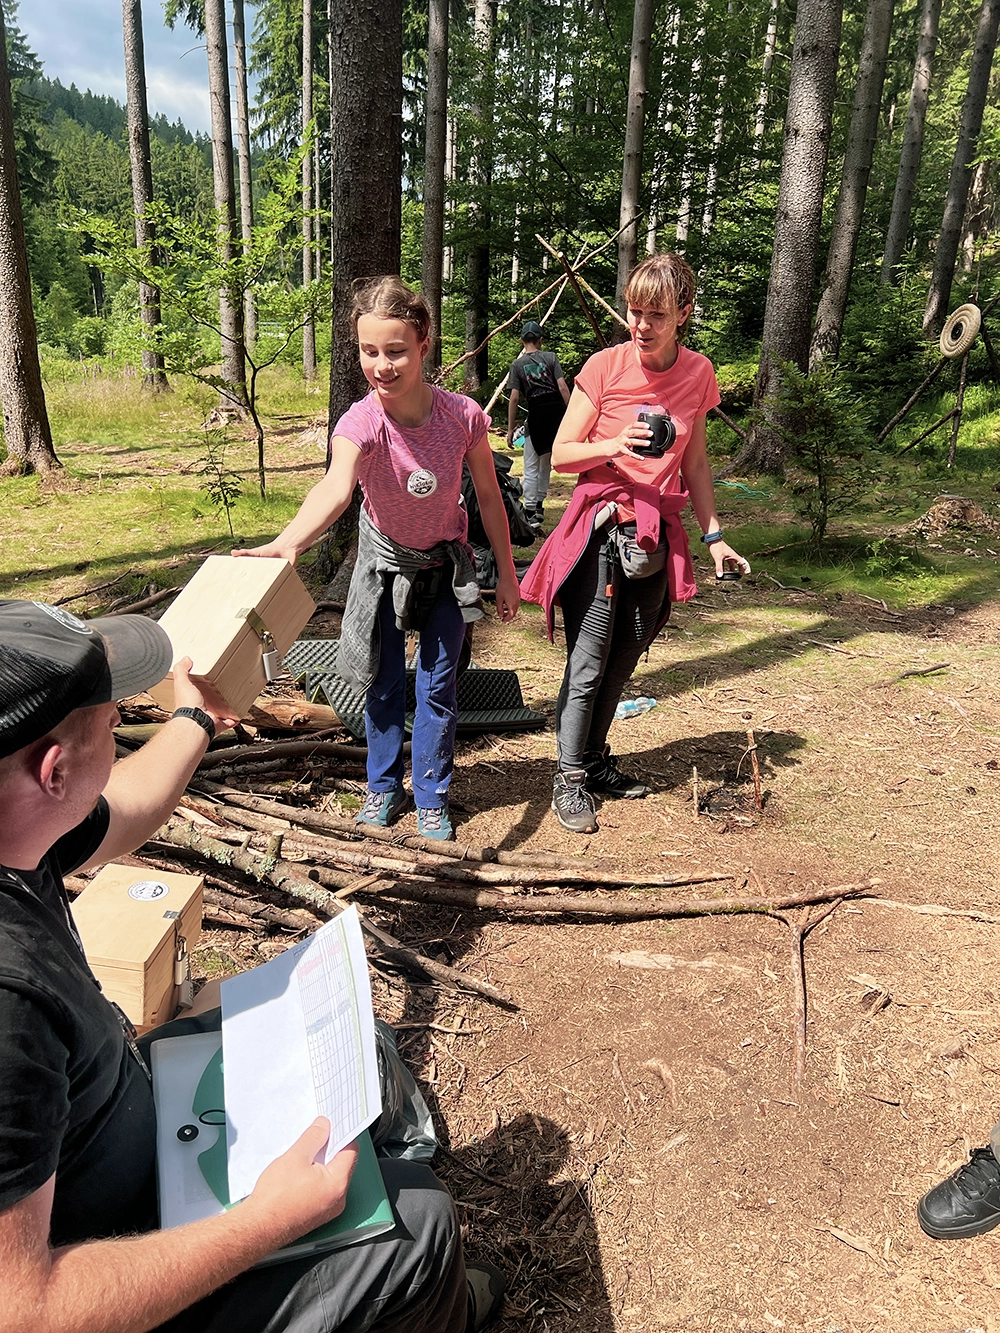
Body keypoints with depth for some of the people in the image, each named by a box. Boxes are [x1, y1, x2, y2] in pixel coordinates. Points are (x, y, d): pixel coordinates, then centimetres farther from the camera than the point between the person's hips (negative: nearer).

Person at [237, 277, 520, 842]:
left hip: (446, 564, 0)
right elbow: (335, 488, -51)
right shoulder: (361, 423, -30)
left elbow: (489, 498, -10)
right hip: (385, 562, 0)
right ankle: (384, 788, 28)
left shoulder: (463, 415, -25)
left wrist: (507, 574, -2)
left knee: (438, 686, 4)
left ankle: (433, 797, 22)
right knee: (384, 684, 7)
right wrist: (289, 543, -72)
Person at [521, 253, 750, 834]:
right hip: (600, 529, -4)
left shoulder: (698, 373, 5)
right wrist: (613, 446, -24)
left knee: (623, 659, 11)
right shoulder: (605, 367, -7)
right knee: (588, 663, -4)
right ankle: (570, 779, 7)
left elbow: (694, 463, 14)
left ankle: (596, 759, 27)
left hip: (657, 535, 4)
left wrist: (715, 536, 10)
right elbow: (561, 455, -5)